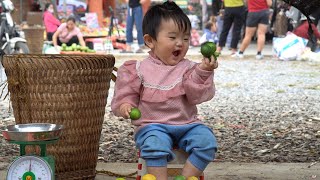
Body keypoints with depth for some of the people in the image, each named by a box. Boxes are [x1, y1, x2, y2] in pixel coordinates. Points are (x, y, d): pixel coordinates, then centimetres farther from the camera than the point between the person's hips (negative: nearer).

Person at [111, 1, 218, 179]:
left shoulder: (189, 68, 5)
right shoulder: (140, 70, 2)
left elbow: (198, 95, -7)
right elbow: (126, 94, 9)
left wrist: (203, 73, -23)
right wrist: (125, 105, -14)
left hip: (187, 124, 3)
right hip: (153, 125, -2)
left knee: (207, 141, -22)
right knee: (155, 144, -33)